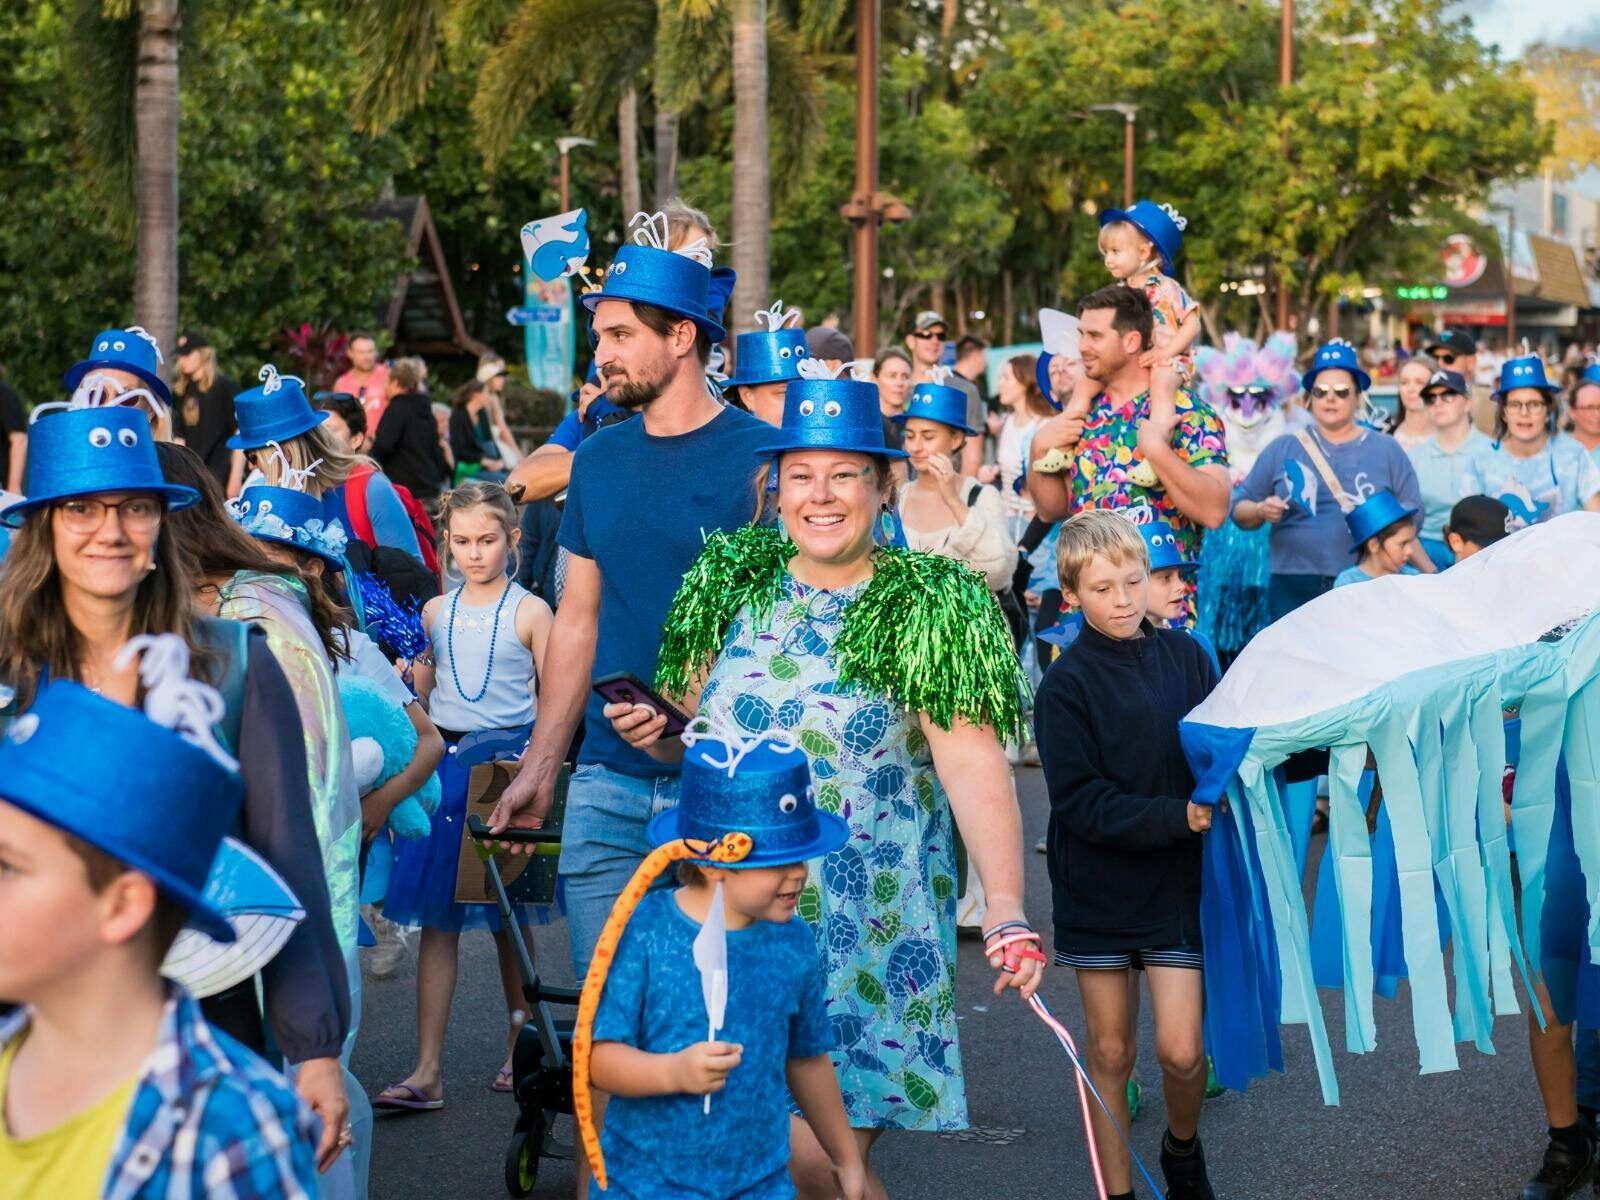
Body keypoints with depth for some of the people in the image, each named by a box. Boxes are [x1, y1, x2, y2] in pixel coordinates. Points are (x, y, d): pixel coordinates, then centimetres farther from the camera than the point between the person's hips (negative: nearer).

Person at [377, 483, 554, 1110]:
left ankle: (517, 1050, 23)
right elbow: (417, 696, 15)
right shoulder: (435, 612, 9)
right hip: (445, 766, 3)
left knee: (511, 918, 8)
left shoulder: (529, 612, -2)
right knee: (438, 919, -1)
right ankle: (427, 1070, -2)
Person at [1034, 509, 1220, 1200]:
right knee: (1109, 1052, 9)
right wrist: (1177, 817, -23)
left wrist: (1218, 806, -12)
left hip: (1176, 883, 1)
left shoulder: (1185, 657, -1)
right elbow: (1080, 801, -15)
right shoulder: (1067, 683, -10)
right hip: (1097, 885, -1)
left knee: (1180, 1051, -3)